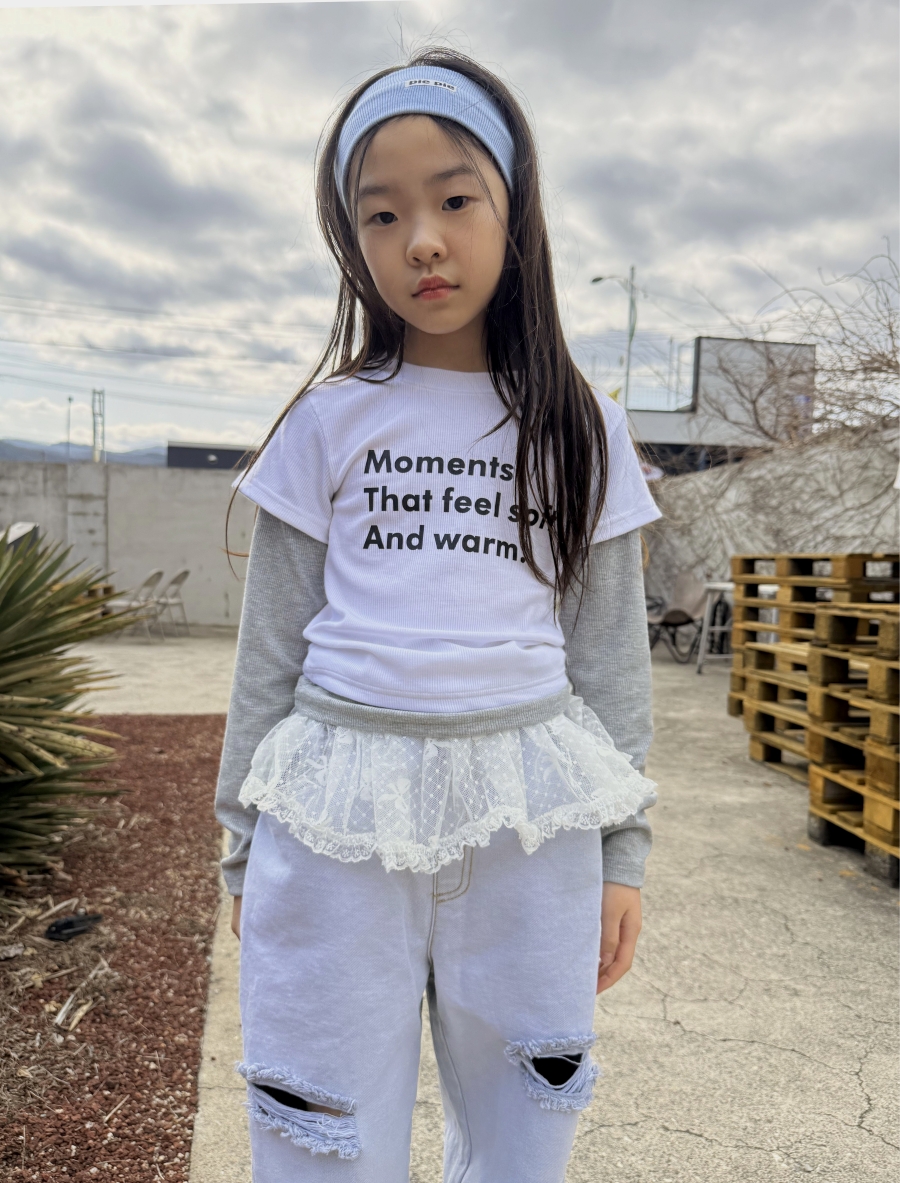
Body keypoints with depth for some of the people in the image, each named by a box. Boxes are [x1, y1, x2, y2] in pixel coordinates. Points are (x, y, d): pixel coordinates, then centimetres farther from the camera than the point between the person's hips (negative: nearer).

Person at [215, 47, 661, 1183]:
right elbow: (271, 643, 6)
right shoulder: (330, 420, 3)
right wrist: (247, 836, 8)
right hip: (338, 812, 0)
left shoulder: (579, 428, 4)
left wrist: (619, 849, 6)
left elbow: (610, 649, 7)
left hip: (529, 816, 1)